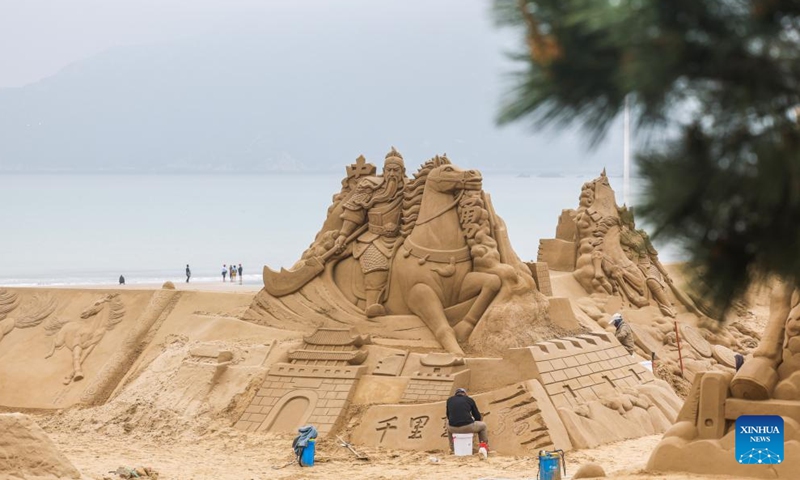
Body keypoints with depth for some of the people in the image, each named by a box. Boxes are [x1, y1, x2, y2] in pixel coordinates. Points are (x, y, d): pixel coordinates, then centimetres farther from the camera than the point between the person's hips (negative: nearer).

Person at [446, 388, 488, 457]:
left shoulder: (449, 400, 16)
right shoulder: (470, 400, 12)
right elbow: (478, 417, 18)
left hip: (454, 428, 2)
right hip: (468, 427, -2)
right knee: (482, 426, 30)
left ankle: (452, 448, 49)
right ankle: (483, 448, 27)